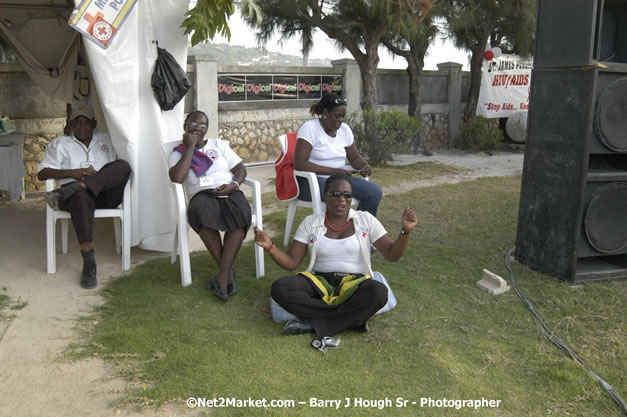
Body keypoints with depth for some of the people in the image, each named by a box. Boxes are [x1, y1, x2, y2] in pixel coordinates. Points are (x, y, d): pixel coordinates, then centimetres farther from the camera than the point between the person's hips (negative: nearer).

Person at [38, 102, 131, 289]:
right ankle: (89, 261, -46)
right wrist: (73, 173, -5)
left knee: (123, 165, -29)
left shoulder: (105, 140, 28)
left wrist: (100, 175, -2)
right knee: (81, 196, -42)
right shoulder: (60, 143, 21)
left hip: (106, 194, 2)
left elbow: (118, 171, 20)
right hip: (76, 193, -2)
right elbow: (42, 173, 9)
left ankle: (65, 192, -38)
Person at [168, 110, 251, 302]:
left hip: (229, 192, 2)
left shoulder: (219, 145, 22)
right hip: (201, 194, -1)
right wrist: (190, 146, -1)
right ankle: (228, 271, -27)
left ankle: (222, 274, -33)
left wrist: (233, 185, -7)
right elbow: (177, 178, -7)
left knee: (241, 213, -35)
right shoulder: (178, 152, 15)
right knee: (200, 213, -39)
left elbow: (241, 169, 16)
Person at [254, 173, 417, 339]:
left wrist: (405, 231, -18)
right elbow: (291, 262, 4)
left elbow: (391, 254, 1)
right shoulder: (310, 223, 7)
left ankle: (314, 323, -24)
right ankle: (353, 318, -24)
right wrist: (270, 246, -14)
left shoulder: (366, 220, 5)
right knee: (279, 288, -27)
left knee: (378, 292, -35)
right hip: (319, 282, 2)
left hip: (355, 283, -1)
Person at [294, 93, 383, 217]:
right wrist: (334, 171, -24)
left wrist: (364, 166, -8)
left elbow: (354, 158, 17)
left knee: (375, 192, -13)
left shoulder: (345, 129, 6)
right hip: (312, 181, -6)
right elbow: (299, 163, -21)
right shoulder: (310, 128, -13)